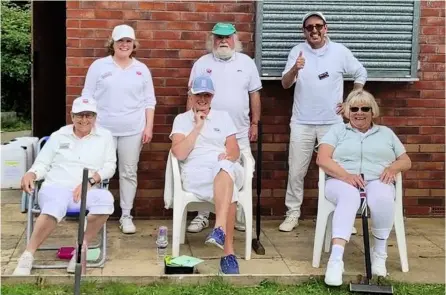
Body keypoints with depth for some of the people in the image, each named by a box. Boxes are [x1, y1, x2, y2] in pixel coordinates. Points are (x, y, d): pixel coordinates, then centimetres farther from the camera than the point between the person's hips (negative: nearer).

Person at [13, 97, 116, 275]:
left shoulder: (105, 136, 15)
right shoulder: (58, 136, 18)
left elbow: (110, 166, 8)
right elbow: (42, 163, 16)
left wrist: (90, 180, -10)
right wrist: (30, 174, -8)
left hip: (86, 192, 1)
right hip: (55, 188, -1)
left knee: (106, 199, -36)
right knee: (56, 206, -40)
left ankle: (82, 246, -19)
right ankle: (27, 256, -33)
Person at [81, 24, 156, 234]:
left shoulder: (142, 69, 8)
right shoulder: (99, 66, 3)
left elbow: (149, 101, 8)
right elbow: (87, 97, 3)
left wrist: (149, 126, 0)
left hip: (133, 130, 1)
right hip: (103, 129, -1)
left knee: (129, 172, 5)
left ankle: (126, 216, 13)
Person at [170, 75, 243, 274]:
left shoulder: (223, 117, 21)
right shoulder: (181, 119, 14)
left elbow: (235, 151, 11)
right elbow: (179, 154, -2)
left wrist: (228, 157, -13)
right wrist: (197, 127, -1)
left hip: (227, 170, 2)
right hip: (196, 174, -2)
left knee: (225, 168, -40)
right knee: (228, 189, -38)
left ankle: (220, 229, -52)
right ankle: (229, 252, -42)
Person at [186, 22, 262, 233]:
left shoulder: (246, 62, 5)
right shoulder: (202, 63, 3)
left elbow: (254, 94, 8)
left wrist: (255, 123, 4)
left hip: (239, 133, 1)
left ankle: (241, 218, 16)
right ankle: (202, 216, 18)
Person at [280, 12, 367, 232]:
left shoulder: (340, 51, 0)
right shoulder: (297, 51, -1)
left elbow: (361, 74, 12)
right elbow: (285, 84, -10)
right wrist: (294, 69, -31)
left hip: (332, 122, 0)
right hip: (302, 122, 0)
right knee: (296, 171, 4)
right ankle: (293, 213, 15)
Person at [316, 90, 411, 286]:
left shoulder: (386, 133, 24)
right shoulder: (337, 131, 16)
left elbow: (406, 161, 20)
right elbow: (322, 159, 1)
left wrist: (393, 168, -5)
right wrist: (346, 175, -17)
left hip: (377, 182, 2)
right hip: (342, 182, -1)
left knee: (381, 197, -38)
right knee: (349, 197, -40)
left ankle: (380, 253, -20)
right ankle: (336, 259, -51)